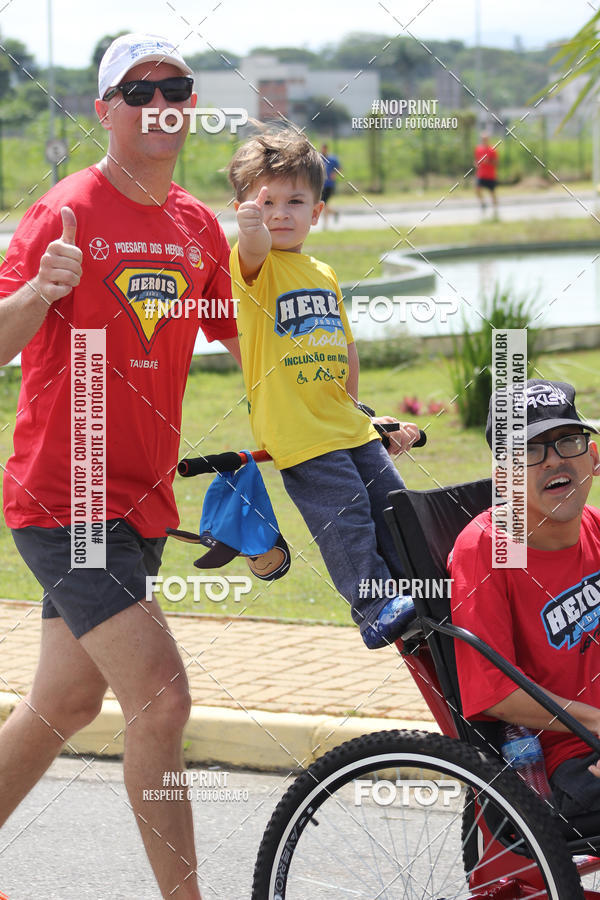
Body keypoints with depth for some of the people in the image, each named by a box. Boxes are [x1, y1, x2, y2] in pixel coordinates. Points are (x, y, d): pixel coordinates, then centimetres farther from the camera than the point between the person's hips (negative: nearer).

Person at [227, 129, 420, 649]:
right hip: (295, 433, -7)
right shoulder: (257, 267, -6)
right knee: (344, 513, -15)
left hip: (347, 426, 7)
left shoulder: (324, 275, 14)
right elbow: (255, 252, -32)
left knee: (392, 502, 9)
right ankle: (376, 610, -11)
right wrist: (251, 230, -54)